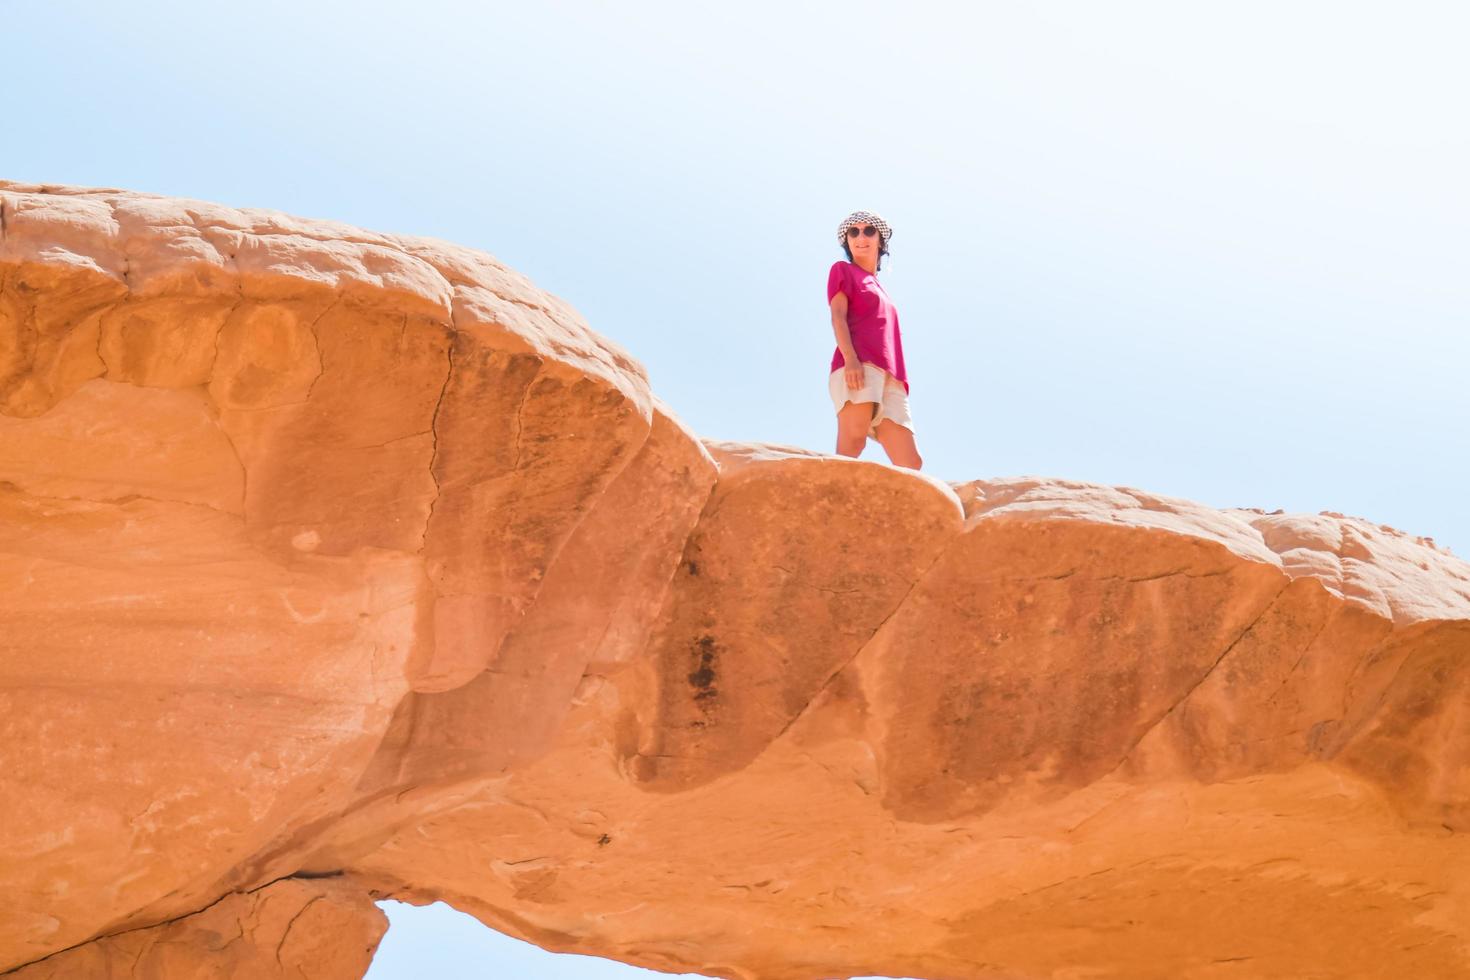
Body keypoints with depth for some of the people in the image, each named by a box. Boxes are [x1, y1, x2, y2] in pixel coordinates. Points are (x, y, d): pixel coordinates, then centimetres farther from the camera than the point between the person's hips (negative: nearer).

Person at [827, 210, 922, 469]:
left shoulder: (879, 288, 36)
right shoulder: (842, 270, 17)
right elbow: (837, 316, 0)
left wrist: (900, 381, 17)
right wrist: (850, 358, -18)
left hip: (890, 379, 7)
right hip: (858, 366, -7)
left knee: (910, 464, -8)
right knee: (852, 442, -27)